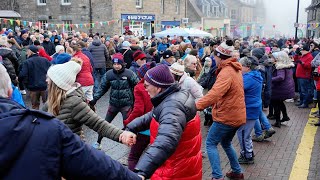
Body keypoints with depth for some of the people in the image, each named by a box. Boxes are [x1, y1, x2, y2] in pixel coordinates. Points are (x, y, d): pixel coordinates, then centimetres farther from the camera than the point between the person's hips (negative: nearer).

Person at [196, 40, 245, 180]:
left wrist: (196, 106, -41)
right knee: (226, 143, 24)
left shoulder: (226, 73, -21)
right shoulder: (235, 70, 10)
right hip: (236, 115, 9)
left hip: (227, 116, -9)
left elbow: (214, 94, -36)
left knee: (210, 144, 0)